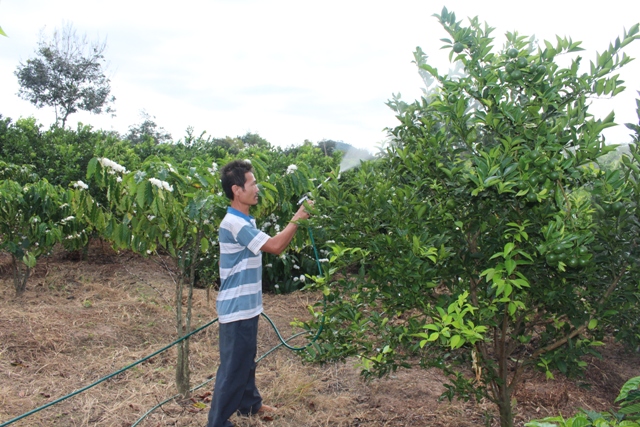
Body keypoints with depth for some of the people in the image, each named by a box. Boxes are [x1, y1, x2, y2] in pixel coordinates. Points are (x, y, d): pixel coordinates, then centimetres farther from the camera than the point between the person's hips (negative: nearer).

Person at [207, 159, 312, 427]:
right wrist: (297, 219, -18)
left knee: (247, 360, 25)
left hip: (246, 305, 10)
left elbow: (273, 247, 13)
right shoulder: (234, 223, -23)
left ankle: (249, 403, 43)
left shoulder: (245, 221, 10)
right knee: (232, 367, 3)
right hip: (236, 308, -10)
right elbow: (274, 246, -25)